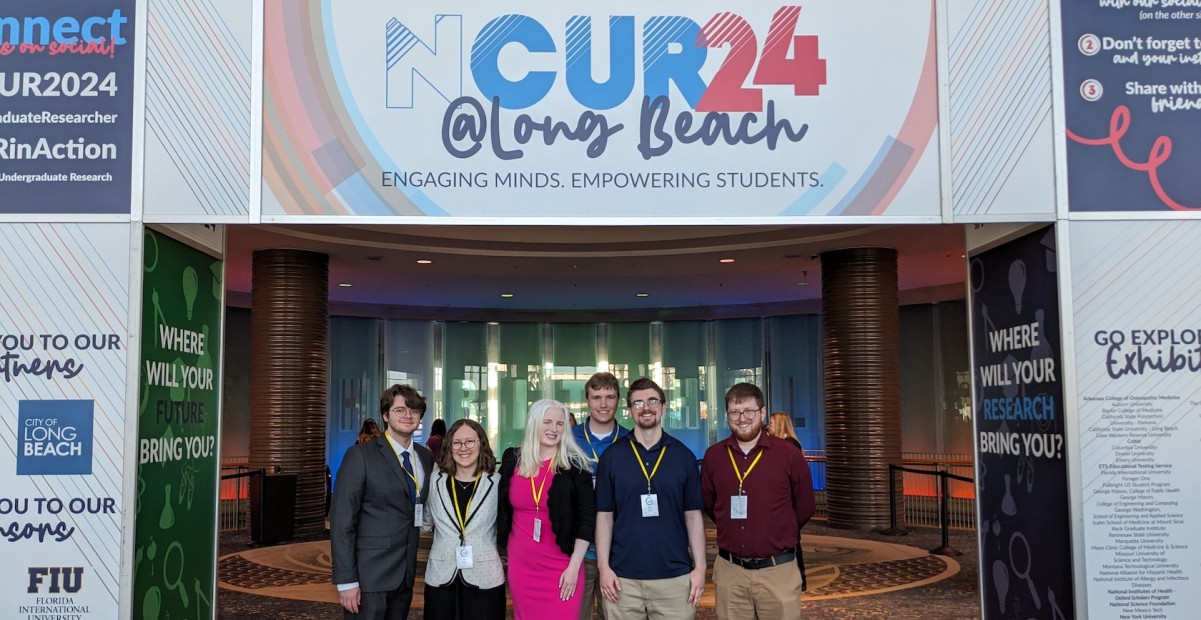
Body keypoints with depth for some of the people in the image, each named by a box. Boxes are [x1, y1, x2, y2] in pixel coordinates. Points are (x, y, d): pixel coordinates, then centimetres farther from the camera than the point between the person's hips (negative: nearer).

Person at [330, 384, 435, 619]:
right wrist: (346, 580, -16)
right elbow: (342, 521, -12)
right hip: (369, 575, -5)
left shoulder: (426, 457, 9)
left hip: (406, 575, 5)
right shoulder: (361, 455, -8)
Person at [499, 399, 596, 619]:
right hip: (520, 564, 3)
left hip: (561, 567, -3)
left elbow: (587, 519, -6)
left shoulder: (575, 465, -5)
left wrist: (574, 566, -10)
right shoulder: (512, 460, 3)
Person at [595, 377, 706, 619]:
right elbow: (604, 515, 3)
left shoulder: (684, 456, 4)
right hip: (623, 577, 0)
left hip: (675, 576, 1)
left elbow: (693, 514, 5)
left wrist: (699, 566, -1)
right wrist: (603, 567, -4)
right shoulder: (612, 456, 2)